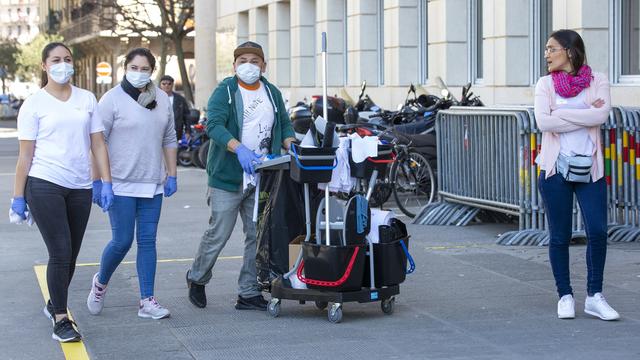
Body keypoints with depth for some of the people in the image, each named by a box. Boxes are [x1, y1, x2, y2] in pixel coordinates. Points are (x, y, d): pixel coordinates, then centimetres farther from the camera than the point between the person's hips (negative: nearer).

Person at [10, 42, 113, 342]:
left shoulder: (87, 99, 11)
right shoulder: (33, 104, 1)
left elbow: (98, 145, 11)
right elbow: (25, 154, 0)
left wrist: (106, 183, 4)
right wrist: (18, 197, -2)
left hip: (80, 188, 4)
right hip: (44, 185, -4)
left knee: (70, 256, 10)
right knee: (60, 254, -8)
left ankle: (54, 305, 32)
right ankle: (60, 320, 0)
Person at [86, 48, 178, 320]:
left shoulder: (162, 100, 9)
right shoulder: (113, 99, -6)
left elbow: (169, 139, 16)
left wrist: (171, 175, 12)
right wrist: (98, 181, -11)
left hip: (152, 185, 5)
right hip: (121, 184, -5)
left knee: (147, 242, 4)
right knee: (122, 241, -4)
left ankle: (147, 302, 8)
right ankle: (100, 283, 24)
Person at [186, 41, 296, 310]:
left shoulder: (272, 93, 13)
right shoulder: (225, 92, -6)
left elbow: (284, 125, 18)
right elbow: (213, 124, -20)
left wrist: (293, 147, -4)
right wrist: (239, 148, -36)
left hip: (262, 177, 5)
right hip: (228, 176, -5)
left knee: (258, 236, 5)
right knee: (219, 234, -1)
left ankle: (249, 293, 14)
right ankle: (197, 277, 23)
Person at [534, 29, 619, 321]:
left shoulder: (597, 81, 3)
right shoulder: (546, 84, 4)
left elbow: (602, 115, -15)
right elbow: (543, 122, -12)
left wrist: (562, 114, -13)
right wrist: (586, 115, -10)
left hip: (590, 168, 0)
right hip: (555, 168, 0)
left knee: (597, 232, -7)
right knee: (560, 237, 4)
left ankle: (594, 297, 5)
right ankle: (565, 296, 15)